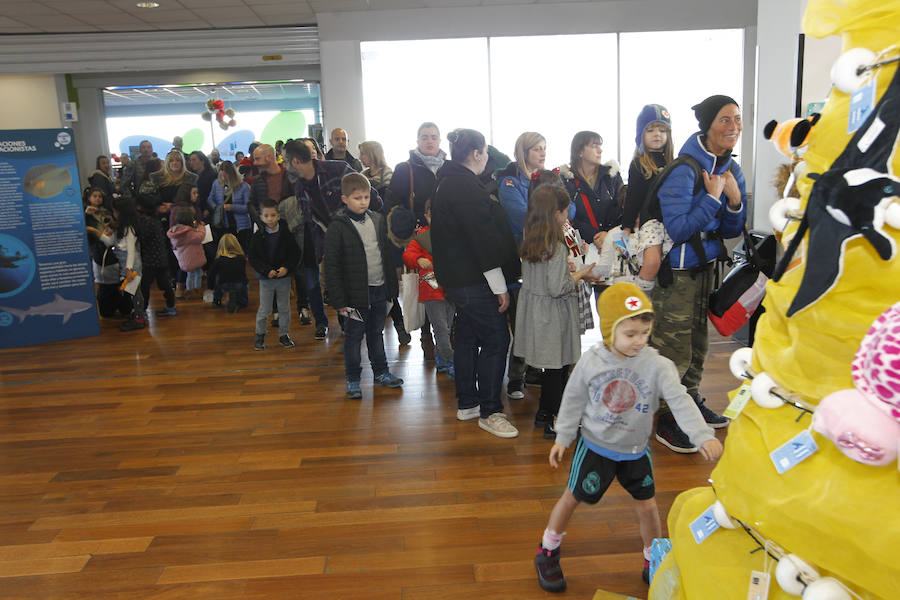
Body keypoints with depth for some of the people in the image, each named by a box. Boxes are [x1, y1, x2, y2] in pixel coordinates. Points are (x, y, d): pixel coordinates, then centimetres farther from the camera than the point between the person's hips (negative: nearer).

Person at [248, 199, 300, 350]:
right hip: (265, 279, -1)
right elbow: (253, 259, -4)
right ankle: (260, 335, 20)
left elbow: (295, 254, 0)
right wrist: (267, 271, -16)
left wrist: (286, 268, -15)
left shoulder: (286, 234, -4)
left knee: (285, 308, 10)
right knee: (264, 309, 4)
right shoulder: (257, 237, -5)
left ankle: (284, 335, 24)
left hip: (284, 277, 1)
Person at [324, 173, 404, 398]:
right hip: (356, 293, -5)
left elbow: (387, 254, 17)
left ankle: (380, 371, 32)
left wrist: (392, 287, 12)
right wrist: (339, 300, -14)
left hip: (380, 290, 5)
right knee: (354, 335, 6)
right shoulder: (338, 227, -11)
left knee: (376, 332, 18)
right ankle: (352, 379, 19)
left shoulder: (378, 220, 7)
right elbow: (331, 267, -12)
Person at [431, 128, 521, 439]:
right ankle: (489, 411, 3)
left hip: (458, 278, 11)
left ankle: (466, 403, 28)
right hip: (475, 281, -11)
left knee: (467, 337, 17)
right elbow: (483, 239, -21)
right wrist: (500, 287, -18)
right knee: (495, 340, -4)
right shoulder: (466, 188, -18)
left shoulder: (448, 183, 15)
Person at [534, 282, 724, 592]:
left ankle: (654, 563, 36)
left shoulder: (657, 366, -17)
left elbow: (680, 401, -24)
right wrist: (563, 438, 1)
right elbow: (573, 400, -3)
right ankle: (548, 552, 32)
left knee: (647, 505, 10)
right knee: (571, 497, 9)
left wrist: (703, 436, -37)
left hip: (635, 451, 1)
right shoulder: (590, 362, -15)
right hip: (594, 446, -1)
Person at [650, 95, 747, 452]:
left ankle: (691, 403, 39)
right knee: (674, 349, -2)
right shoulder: (683, 170, -20)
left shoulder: (731, 170, 5)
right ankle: (666, 422, 13)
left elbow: (731, 231, 8)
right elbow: (677, 229, -24)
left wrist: (735, 200, -10)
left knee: (698, 342, 21)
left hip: (706, 266, 8)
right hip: (677, 272, -8)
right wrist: (712, 196, -21)